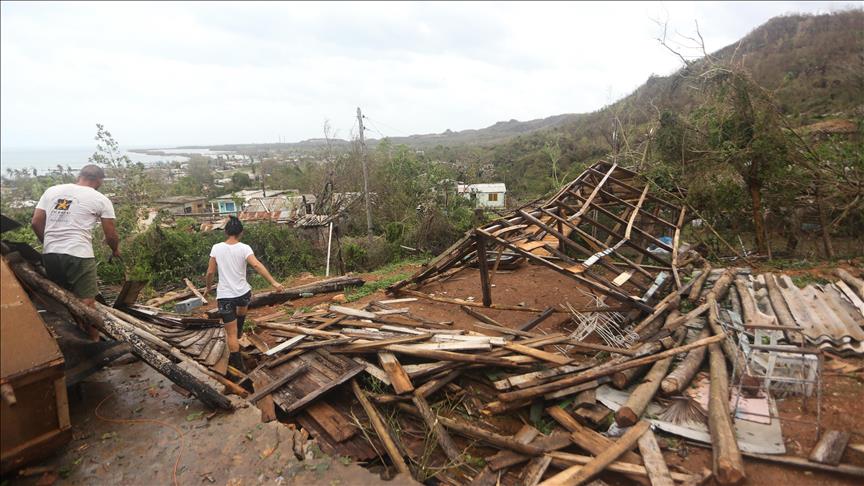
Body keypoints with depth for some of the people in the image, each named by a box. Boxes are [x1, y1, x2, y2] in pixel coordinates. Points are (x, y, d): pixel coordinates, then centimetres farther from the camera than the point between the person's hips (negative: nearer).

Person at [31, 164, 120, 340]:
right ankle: (94, 341, 9)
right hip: (78, 256, -6)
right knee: (87, 302, 1)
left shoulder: (52, 190, 12)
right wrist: (115, 249, 23)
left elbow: (35, 223, 10)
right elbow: (111, 235, 2)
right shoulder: (101, 199, -1)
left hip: (49, 254, 6)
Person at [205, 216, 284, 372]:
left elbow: (210, 272, 0)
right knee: (242, 307, 39)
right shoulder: (244, 248, -11)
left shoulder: (216, 248, -6)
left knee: (231, 333, 8)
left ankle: (237, 363, 14)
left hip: (224, 296, 0)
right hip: (243, 293, 1)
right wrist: (274, 282, -24)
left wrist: (208, 287, 18)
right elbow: (257, 265, -24)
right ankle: (239, 331, 58)